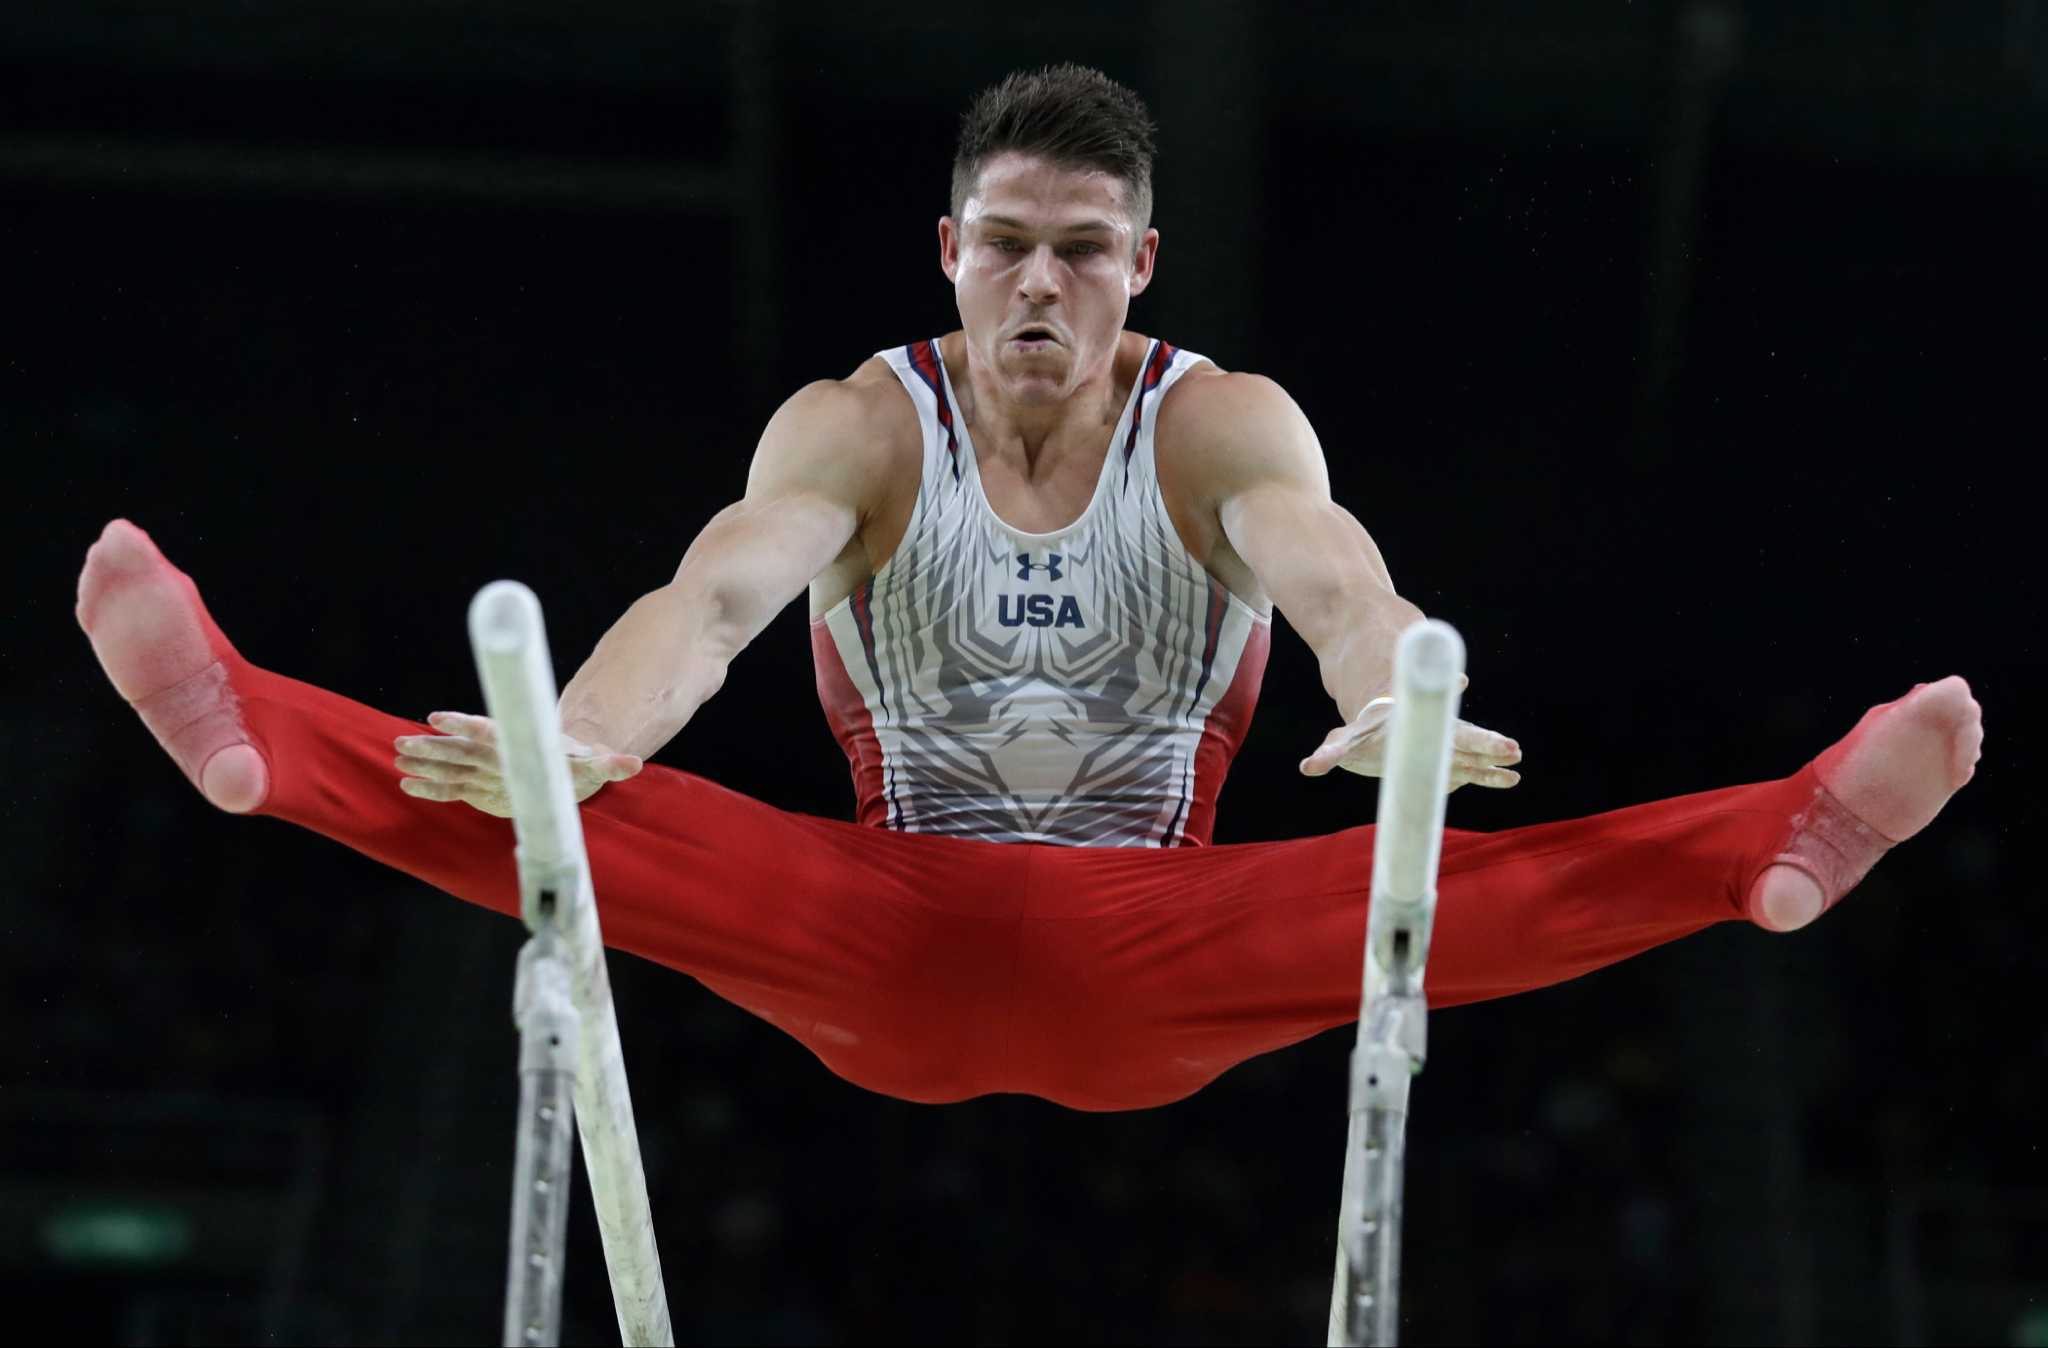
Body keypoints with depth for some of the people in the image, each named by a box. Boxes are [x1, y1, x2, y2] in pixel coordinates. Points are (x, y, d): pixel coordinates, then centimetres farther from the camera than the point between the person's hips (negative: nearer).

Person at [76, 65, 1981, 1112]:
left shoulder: (1222, 429, -8)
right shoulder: (858, 430, -7)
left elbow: (1331, 574, -31)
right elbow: (718, 593, -27)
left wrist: (1397, 711, -56)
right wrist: (573, 744, -49)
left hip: (1157, 965, -1)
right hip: (887, 953, 1)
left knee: (1468, 877, -27)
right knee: (604, 829, -23)